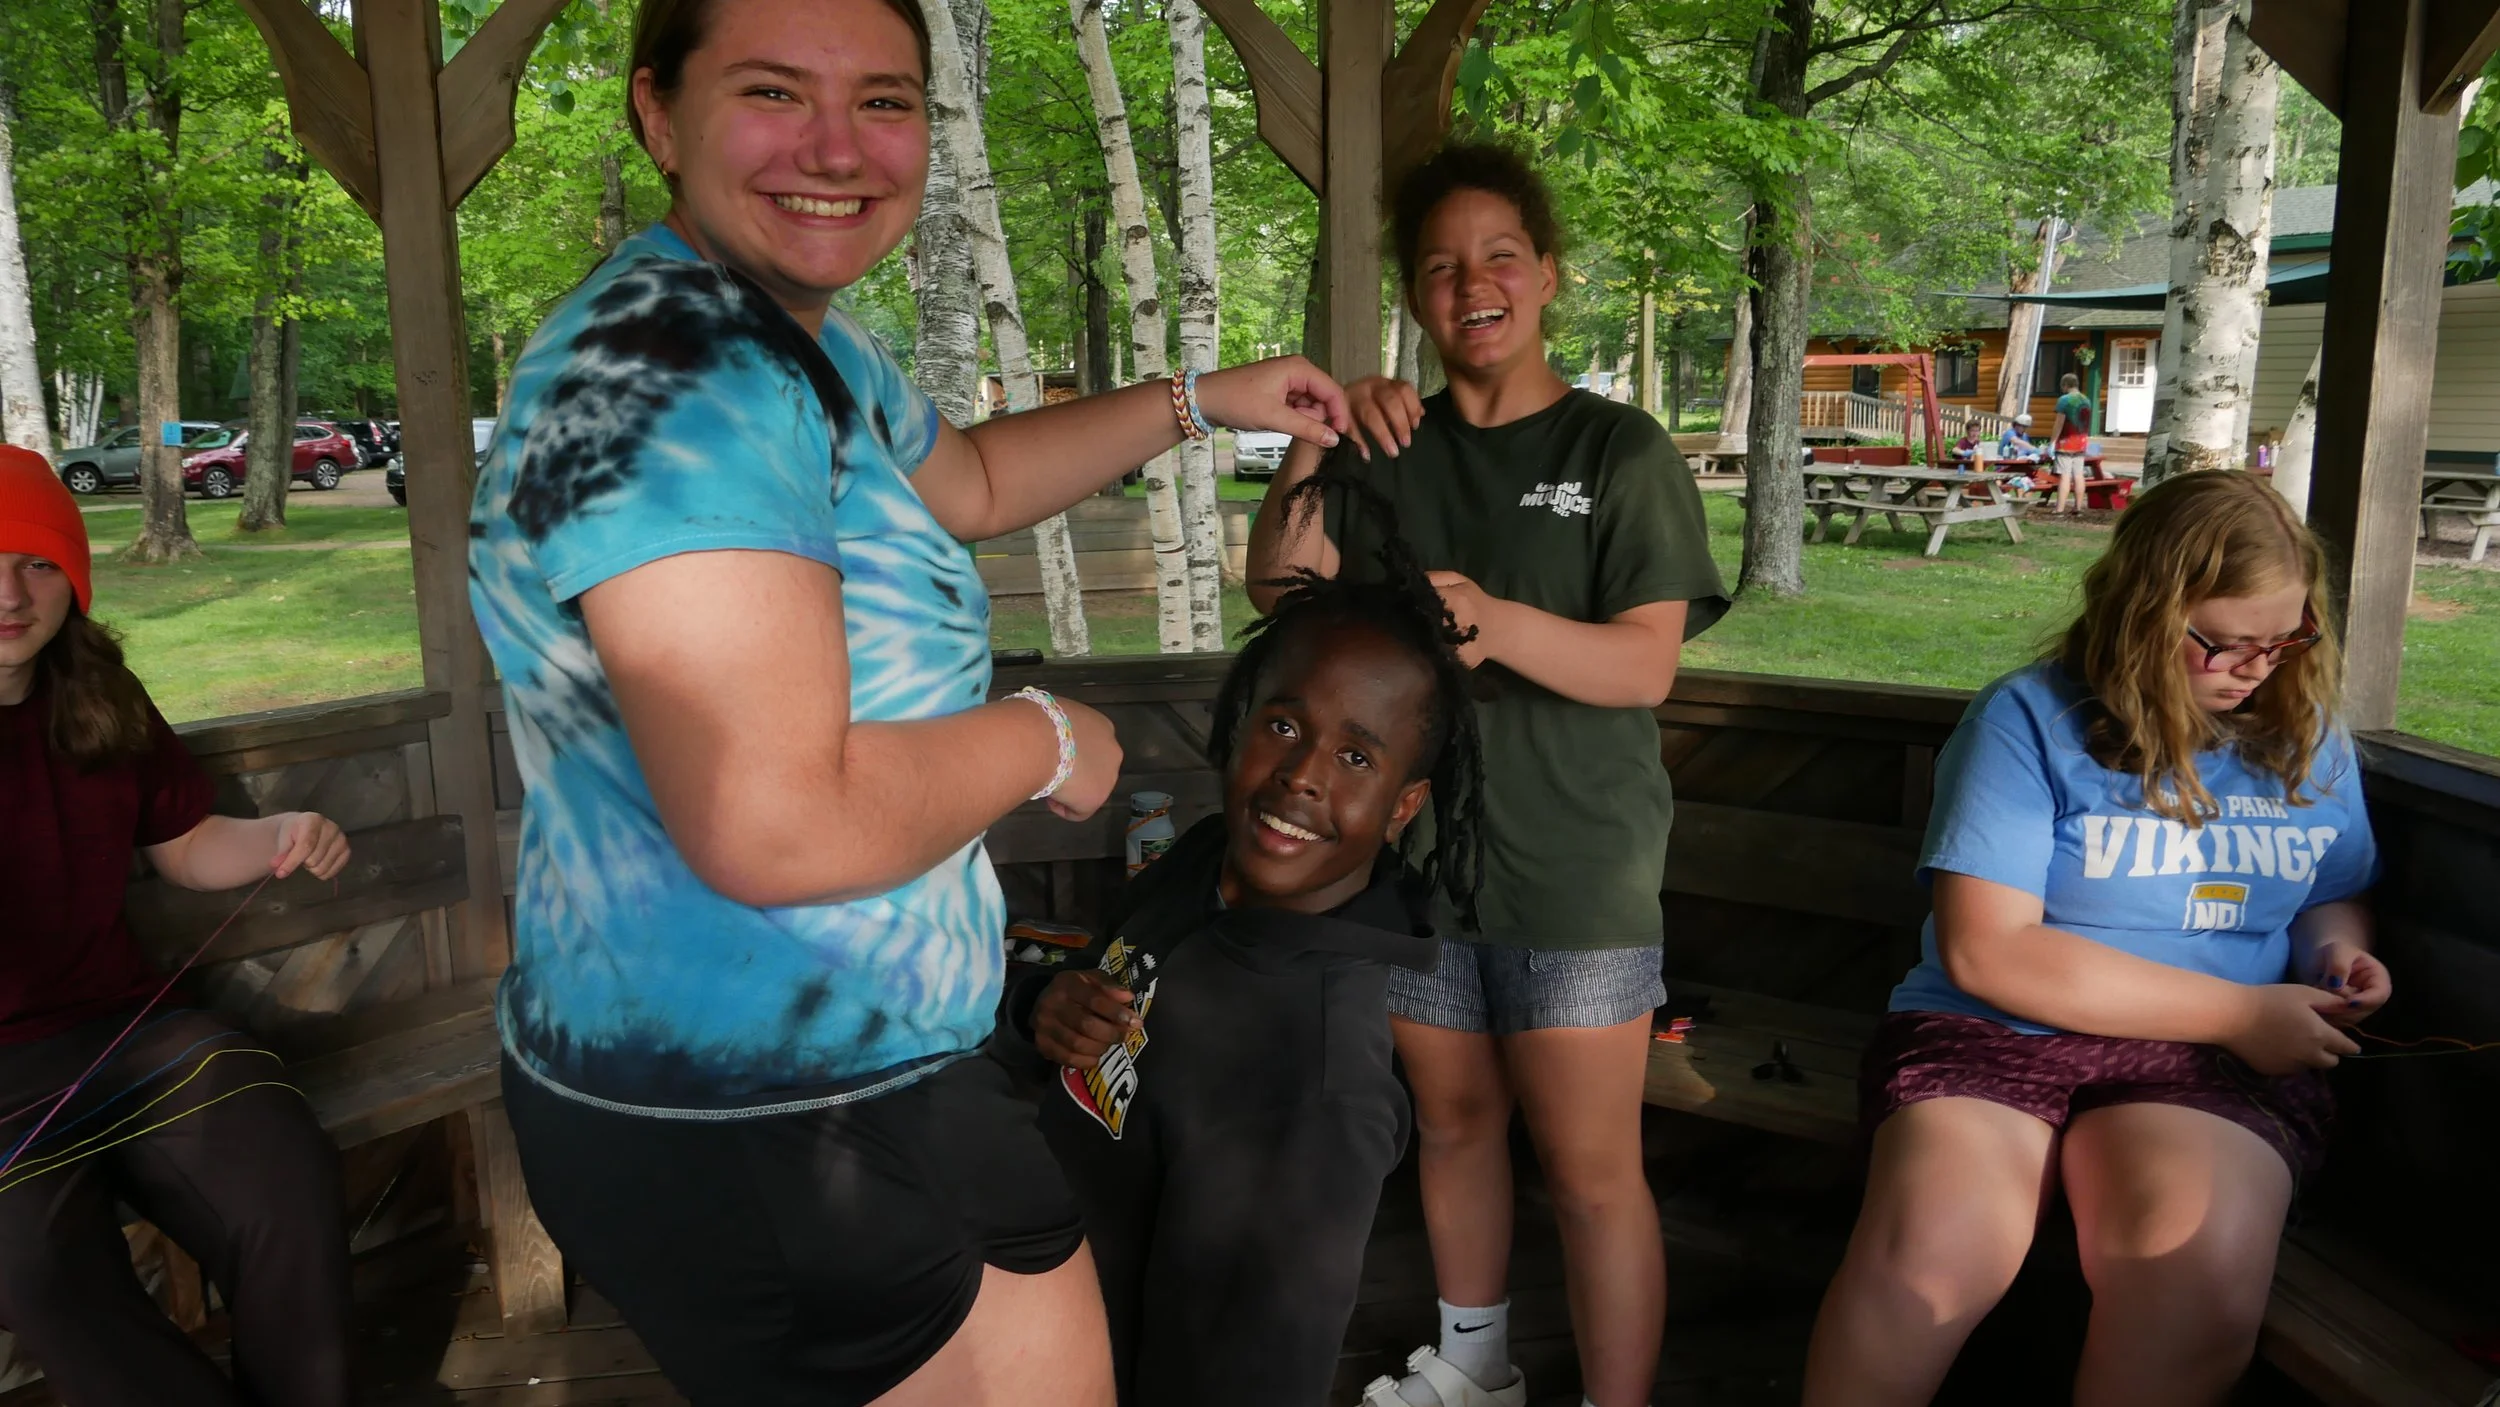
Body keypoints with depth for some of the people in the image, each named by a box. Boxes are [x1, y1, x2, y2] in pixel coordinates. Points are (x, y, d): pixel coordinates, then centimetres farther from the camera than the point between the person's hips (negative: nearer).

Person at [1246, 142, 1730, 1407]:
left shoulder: (1620, 450, -4)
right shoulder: (1390, 449, 9)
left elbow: (1646, 664, -14)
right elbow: (1280, 587, -3)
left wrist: (1494, 622, -31)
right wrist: (1311, 443, -17)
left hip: (1575, 876, -4)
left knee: (1592, 1169, 0)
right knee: (1453, 1124, 19)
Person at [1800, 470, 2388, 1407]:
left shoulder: (2308, 739, 13)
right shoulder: (2029, 720, -5)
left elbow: (2334, 896, 30)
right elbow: (1987, 951, -12)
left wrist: (2335, 946, 3)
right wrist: (2237, 1010, -11)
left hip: (2214, 1059, 3)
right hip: (1992, 1031, -3)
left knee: (2199, 1272, -32)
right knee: (1929, 1251, -33)